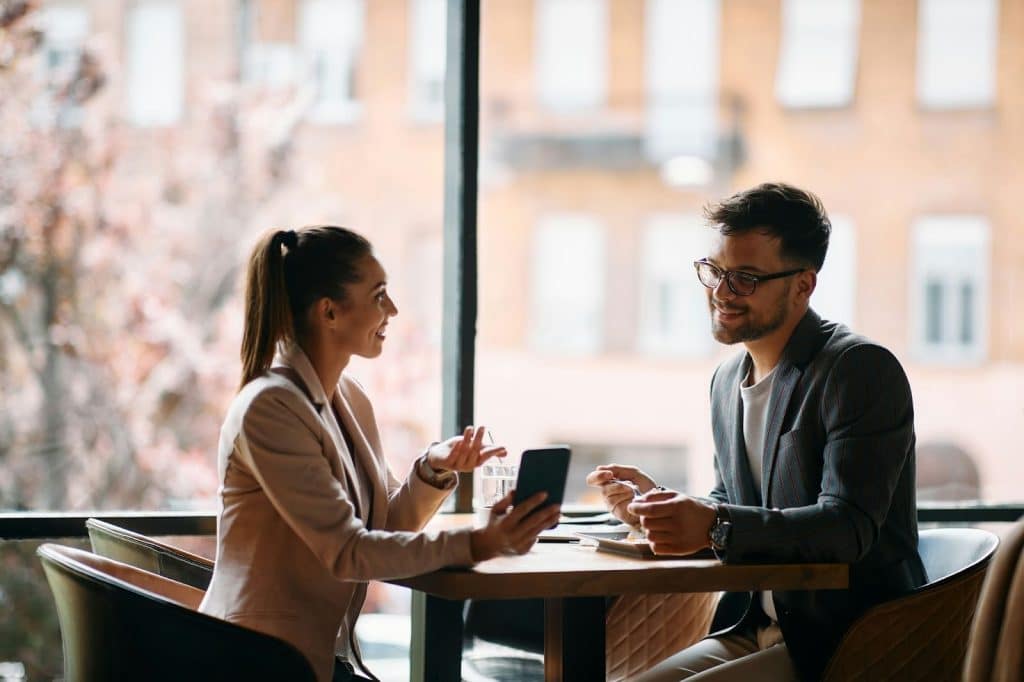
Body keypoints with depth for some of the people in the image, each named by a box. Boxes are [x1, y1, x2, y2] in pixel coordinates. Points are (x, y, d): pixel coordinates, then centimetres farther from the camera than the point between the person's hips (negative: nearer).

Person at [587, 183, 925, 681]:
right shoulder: (728, 380, 12)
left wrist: (715, 525, -34)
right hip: (758, 633, 8)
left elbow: (848, 525, -23)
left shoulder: (861, 370, -13)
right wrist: (658, 504, 1)